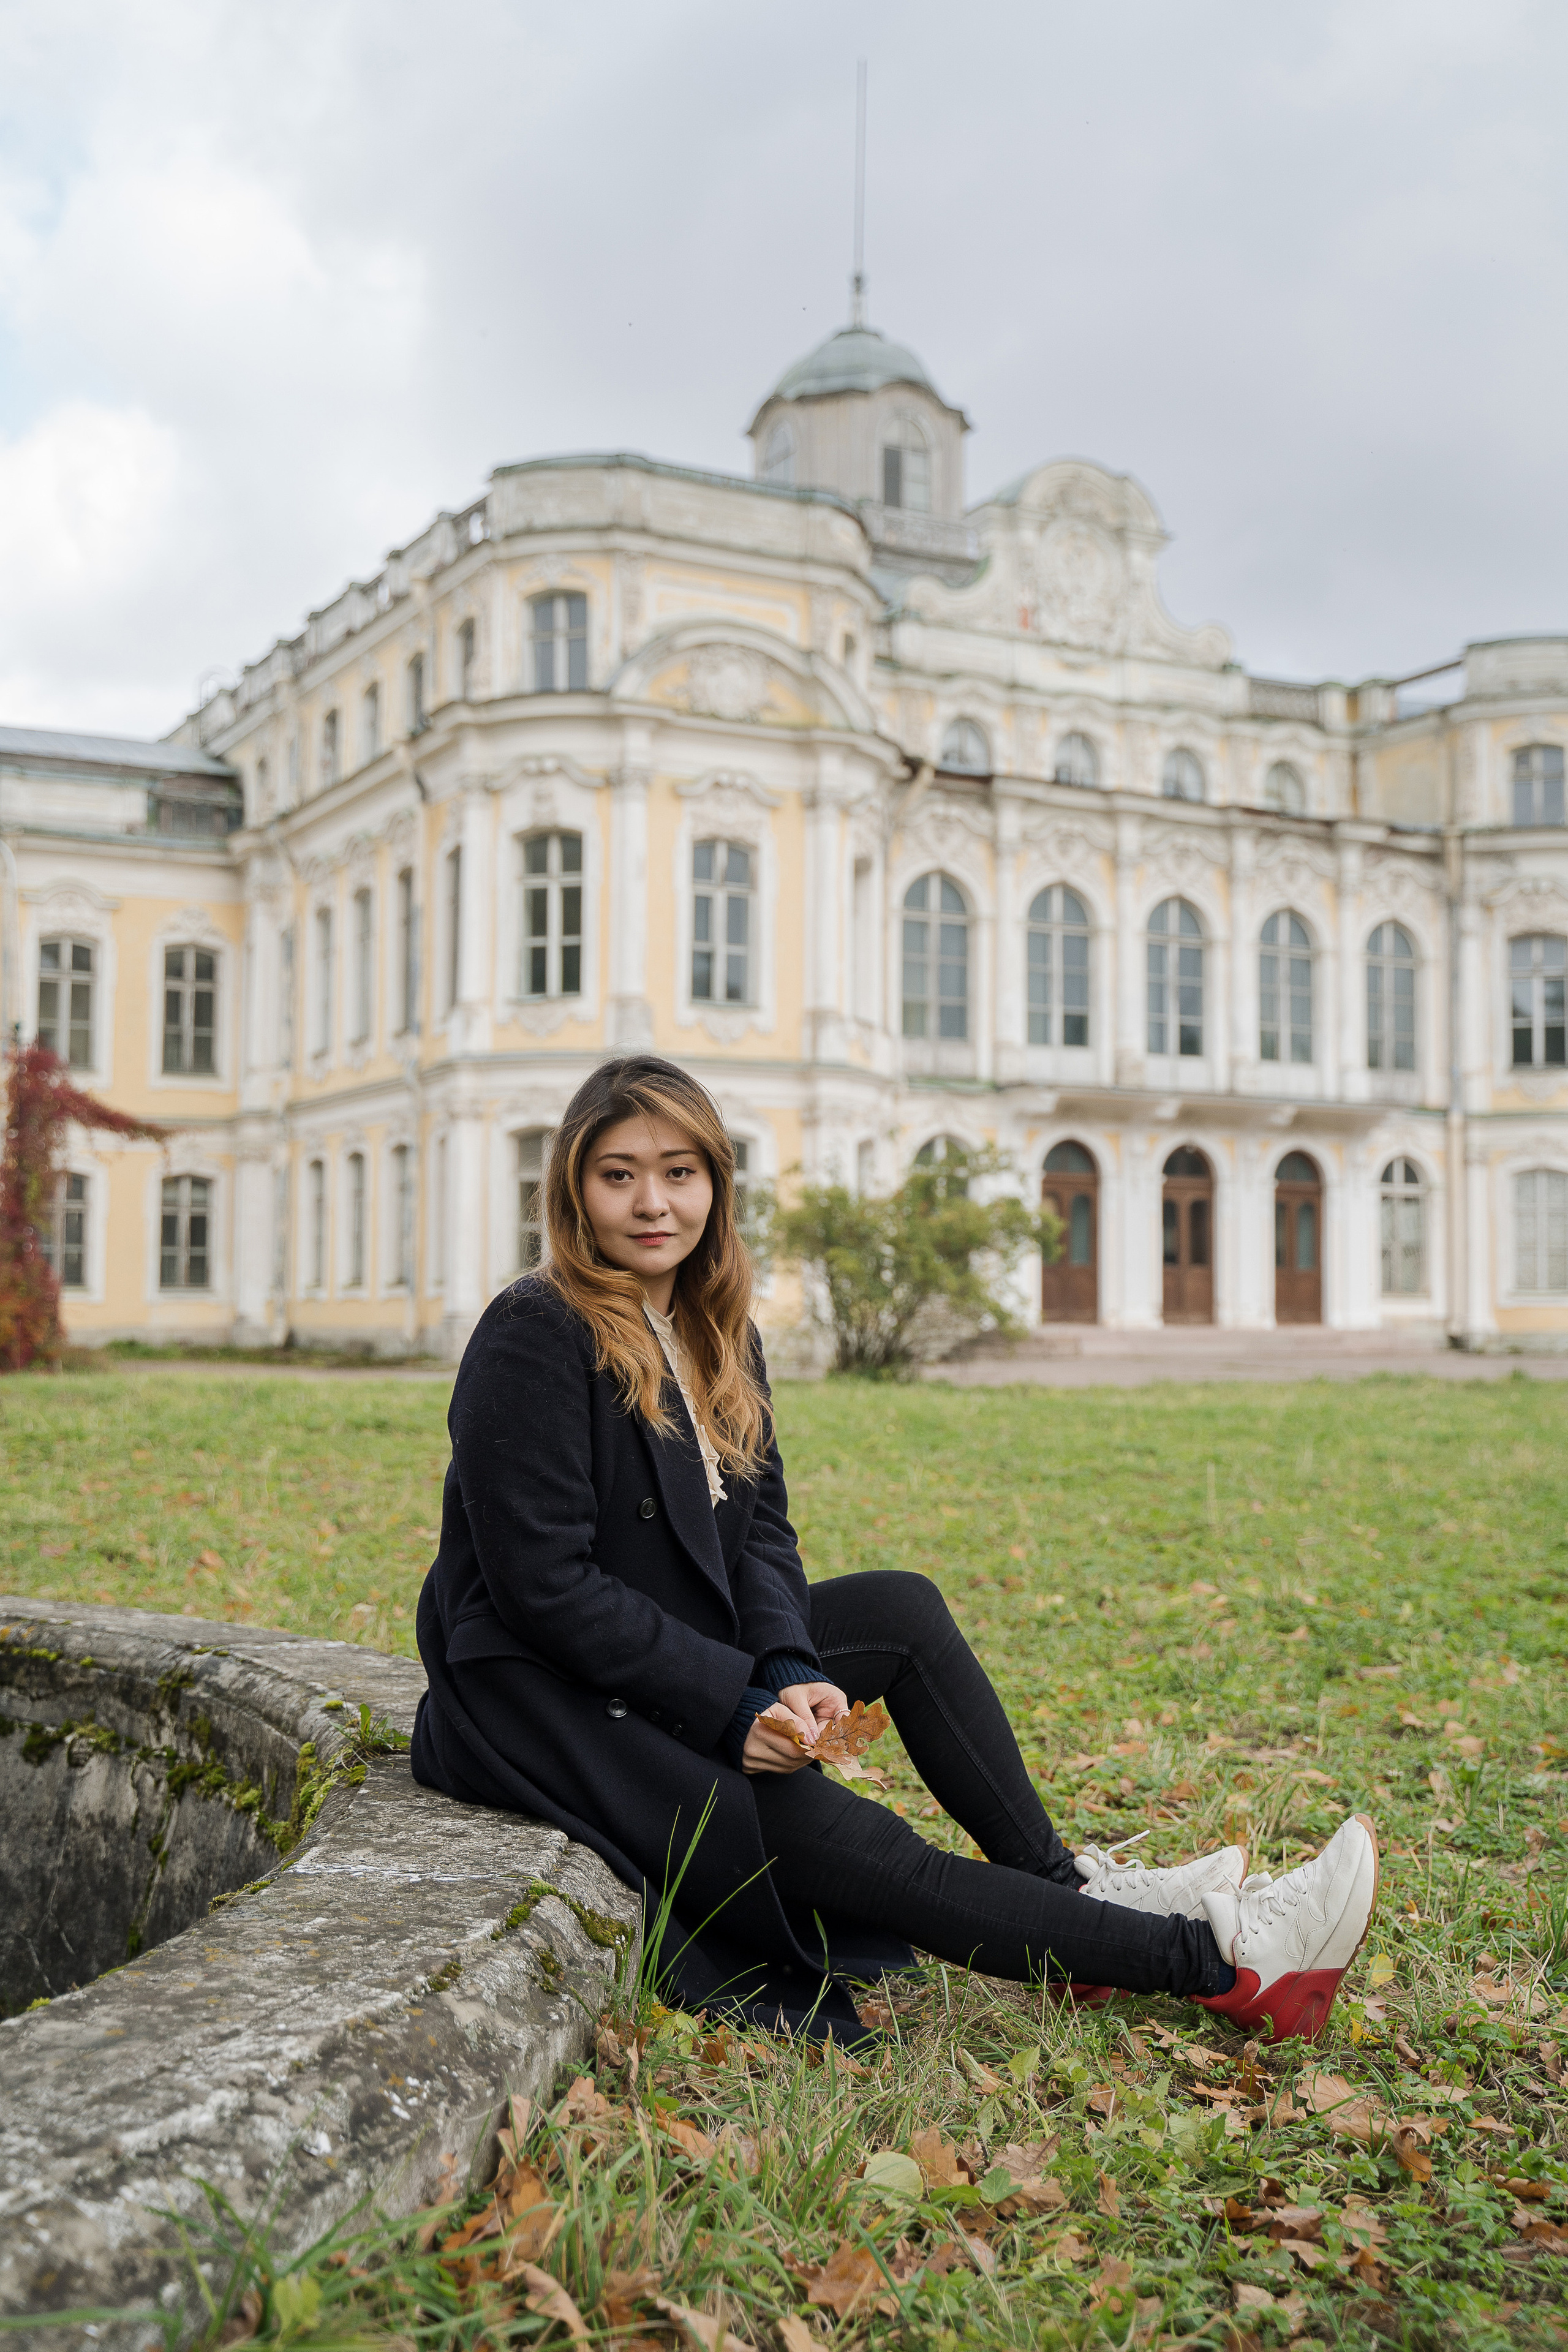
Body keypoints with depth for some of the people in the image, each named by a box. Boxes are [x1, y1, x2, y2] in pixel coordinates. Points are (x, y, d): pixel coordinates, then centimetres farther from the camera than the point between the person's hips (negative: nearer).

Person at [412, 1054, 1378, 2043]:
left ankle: (1073, 1888, 2)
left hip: (683, 1654, 9)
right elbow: (545, 1584, -22)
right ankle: (1219, 1964, -18)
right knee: (835, 1839, -20)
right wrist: (735, 1703, -22)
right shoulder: (535, 1338, -18)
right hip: (544, 1701, -9)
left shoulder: (717, 1335, 7)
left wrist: (787, 1674, -16)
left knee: (902, 1605, -1)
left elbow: (761, 1530, 3)